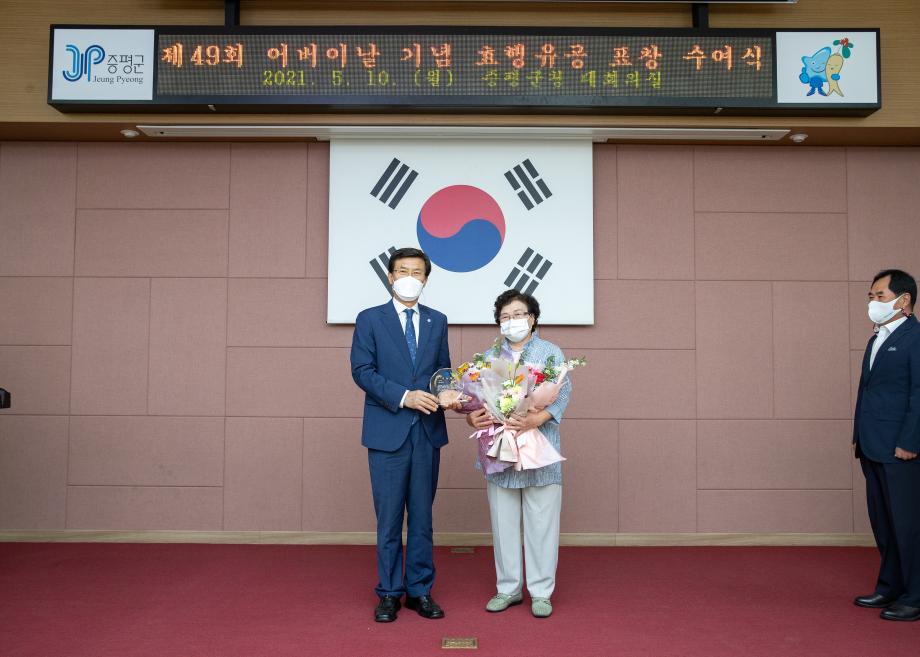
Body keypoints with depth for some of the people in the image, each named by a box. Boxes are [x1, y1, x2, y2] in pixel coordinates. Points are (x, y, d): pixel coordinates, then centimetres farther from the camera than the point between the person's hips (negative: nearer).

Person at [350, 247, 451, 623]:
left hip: (427, 431, 3)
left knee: (422, 516, 9)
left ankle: (420, 590, 20)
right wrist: (404, 397, -17)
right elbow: (362, 371, -6)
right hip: (388, 432, -3)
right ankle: (389, 593, 16)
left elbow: (443, 369, 13)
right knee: (389, 518, 4)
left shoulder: (437, 321, 11)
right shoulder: (370, 319, 1)